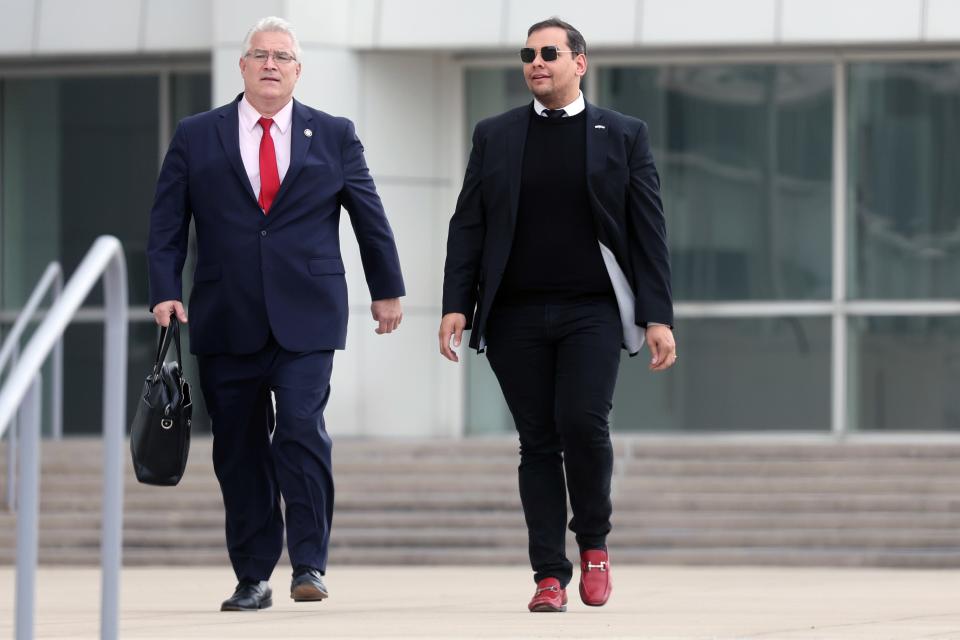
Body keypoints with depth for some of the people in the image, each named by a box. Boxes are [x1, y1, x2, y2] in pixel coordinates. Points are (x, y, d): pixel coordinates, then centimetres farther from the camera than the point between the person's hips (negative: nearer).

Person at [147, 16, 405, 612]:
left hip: (306, 317, -1)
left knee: (302, 429, -16)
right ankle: (253, 578, 9)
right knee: (240, 450, 3)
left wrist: (388, 289, 18)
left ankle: (310, 566, -8)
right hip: (227, 318, 1)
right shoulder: (196, 137, 7)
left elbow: (370, 216, 15)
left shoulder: (334, 136, 8)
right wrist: (166, 290, -5)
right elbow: (167, 223, 7)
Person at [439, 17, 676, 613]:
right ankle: (550, 576, 4)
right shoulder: (495, 136, 11)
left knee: (582, 420, -18)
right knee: (538, 441, 1)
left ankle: (594, 541, 6)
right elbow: (468, 227, 9)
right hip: (516, 314, 2)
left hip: (592, 311, -2)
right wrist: (455, 306, -2)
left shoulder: (624, 135, 7)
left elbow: (649, 232, 4)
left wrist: (659, 317, -4)